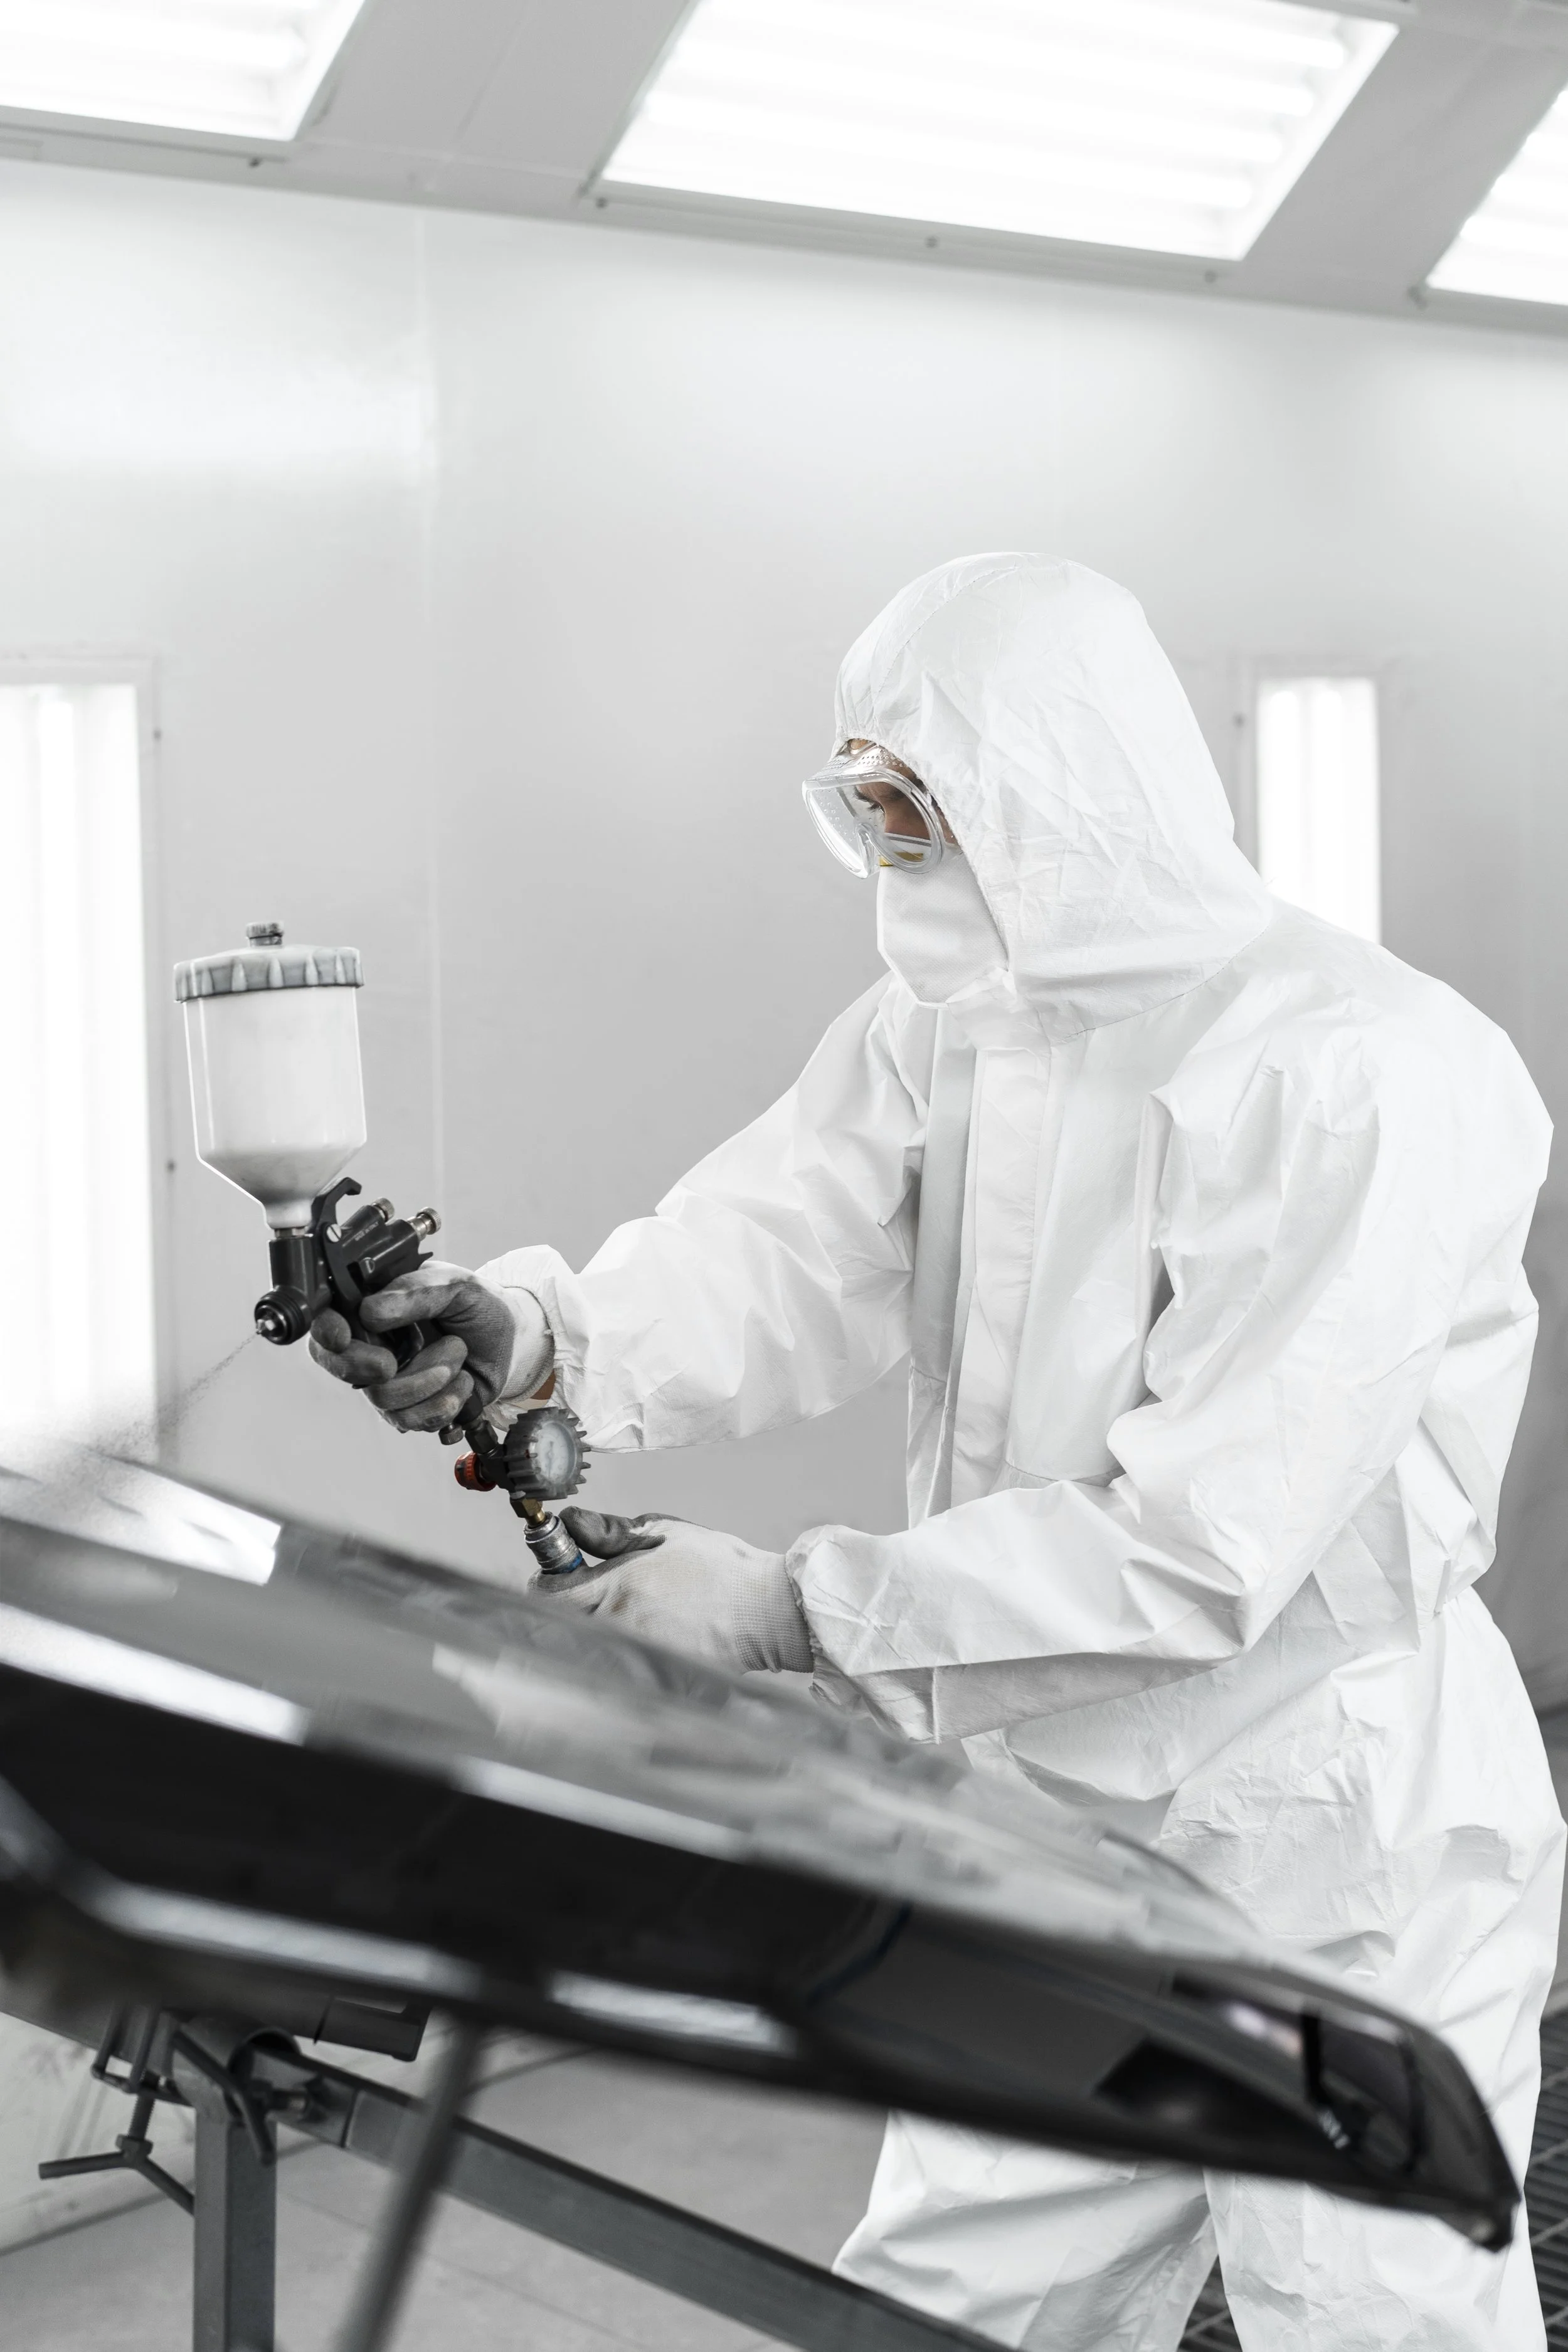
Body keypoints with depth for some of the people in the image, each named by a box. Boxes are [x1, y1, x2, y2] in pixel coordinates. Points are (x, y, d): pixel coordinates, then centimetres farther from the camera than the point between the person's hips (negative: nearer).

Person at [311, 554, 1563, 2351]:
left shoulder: (1365, 1071, -20)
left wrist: (794, 1610, -27)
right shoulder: (933, 1034, 5)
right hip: (1060, 1864, 7)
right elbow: (775, 1255, -13)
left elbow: (1204, 1546, -26)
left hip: (1348, 1895, -7)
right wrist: (543, 1334, -33)